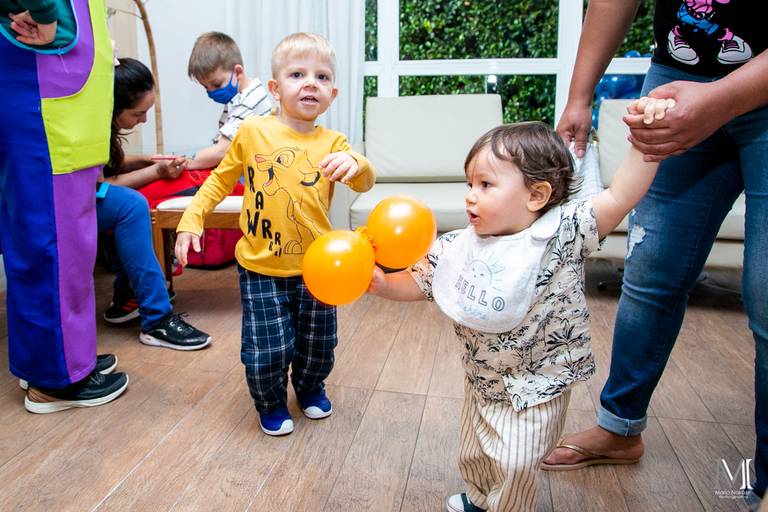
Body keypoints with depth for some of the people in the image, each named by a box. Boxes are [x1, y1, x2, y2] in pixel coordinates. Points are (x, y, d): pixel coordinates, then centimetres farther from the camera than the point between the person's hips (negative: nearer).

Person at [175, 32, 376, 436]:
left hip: (315, 268, 2)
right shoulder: (252, 132, -4)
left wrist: (354, 164, -39)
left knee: (318, 344, 15)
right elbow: (220, 180, 8)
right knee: (266, 350, 1)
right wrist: (191, 220, 0)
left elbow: (365, 182, -17)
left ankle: (310, 388, 48)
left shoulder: (331, 144, -3)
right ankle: (271, 404, 33)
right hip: (261, 268, -1)